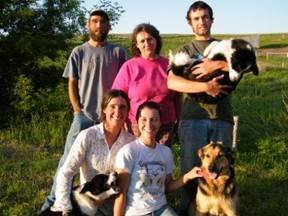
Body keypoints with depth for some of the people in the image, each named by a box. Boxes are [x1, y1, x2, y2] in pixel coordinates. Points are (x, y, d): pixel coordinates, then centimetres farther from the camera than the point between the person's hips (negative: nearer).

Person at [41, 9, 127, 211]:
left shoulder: (118, 52, 6)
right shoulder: (79, 52, 7)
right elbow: (72, 85, 7)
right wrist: (79, 111, -3)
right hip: (85, 116, 0)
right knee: (69, 157, -2)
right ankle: (55, 199, 6)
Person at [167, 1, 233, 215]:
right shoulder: (185, 51, 12)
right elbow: (171, 82, -6)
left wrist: (216, 64, -13)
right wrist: (205, 87, -16)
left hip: (222, 117, 1)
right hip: (193, 117, -1)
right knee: (191, 169, 2)